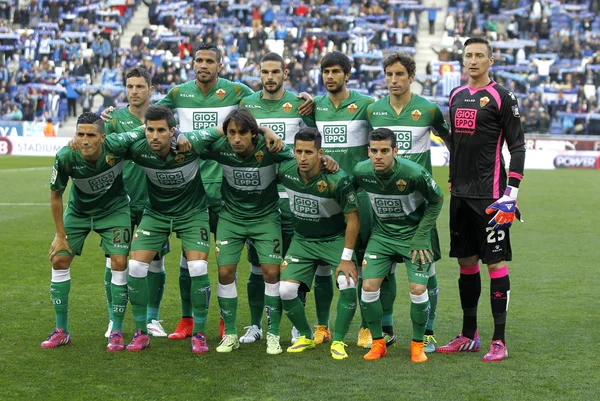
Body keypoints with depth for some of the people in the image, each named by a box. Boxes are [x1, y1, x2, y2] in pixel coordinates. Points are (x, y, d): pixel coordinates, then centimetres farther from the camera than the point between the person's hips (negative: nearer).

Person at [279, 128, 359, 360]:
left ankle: (338, 341, -2)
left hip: (335, 240, -3)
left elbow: (352, 218, -17)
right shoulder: (285, 173, -16)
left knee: (348, 286, -24)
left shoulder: (337, 180, -26)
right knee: (285, 290, -10)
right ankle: (306, 337, 16)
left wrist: (346, 258, -17)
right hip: (302, 240, 3)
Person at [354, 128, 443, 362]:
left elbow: (436, 201, -9)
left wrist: (421, 237, -10)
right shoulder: (361, 172, -16)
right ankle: (378, 343, 10)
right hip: (382, 235, 3)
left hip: (413, 235, -3)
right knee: (369, 286, -9)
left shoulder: (414, 173, -26)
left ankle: (418, 344, 9)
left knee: (418, 289, -14)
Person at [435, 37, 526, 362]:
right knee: (466, 261, 11)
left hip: (489, 195, -7)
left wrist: (511, 195, -14)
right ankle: (469, 336, 20)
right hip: (460, 194, 7)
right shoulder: (456, 96, 14)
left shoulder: (501, 98, -5)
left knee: (495, 261, -5)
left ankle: (499, 340, -2)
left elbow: (517, 147, -7)